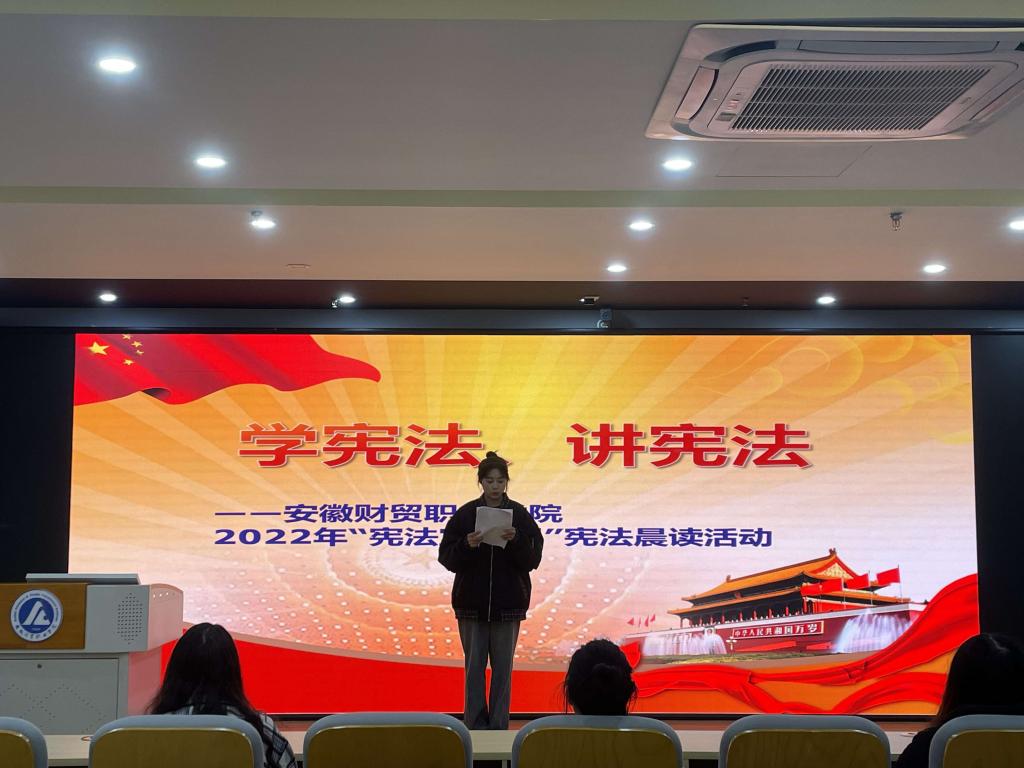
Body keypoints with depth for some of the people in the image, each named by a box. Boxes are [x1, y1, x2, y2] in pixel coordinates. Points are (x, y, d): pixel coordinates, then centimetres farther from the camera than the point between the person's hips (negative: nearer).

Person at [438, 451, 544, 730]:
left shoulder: (519, 515, 0)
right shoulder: (465, 514, 0)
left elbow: (533, 559, -3)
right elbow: (446, 558, -2)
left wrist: (516, 541, -20)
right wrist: (466, 546, -20)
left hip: (508, 604, 0)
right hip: (471, 602, 0)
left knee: (503, 667, 5)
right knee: (474, 665, 4)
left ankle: (499, 726, 13)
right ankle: (475, 726, 11)